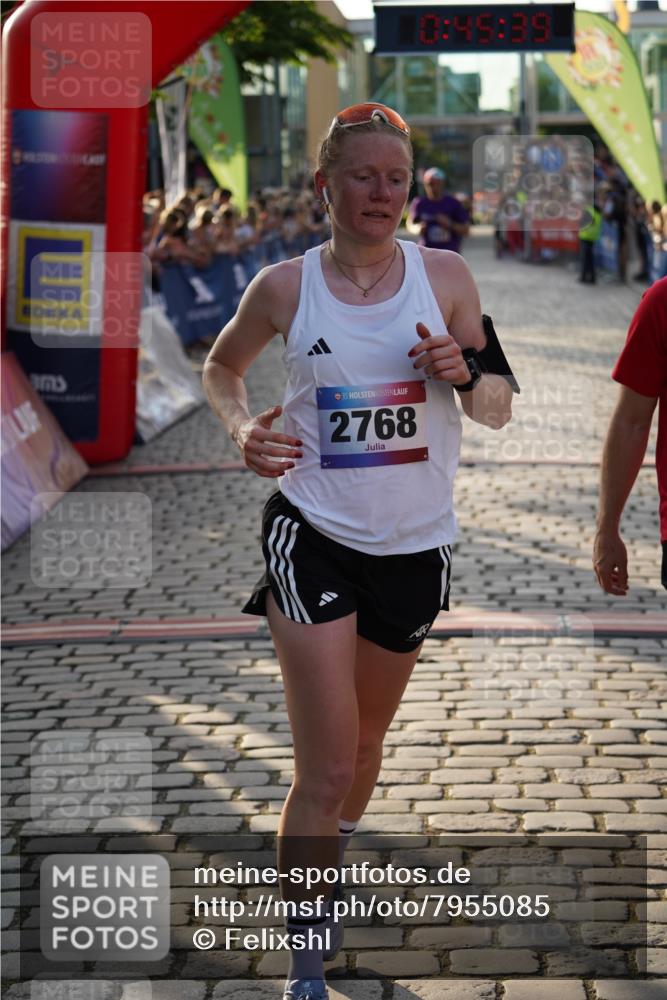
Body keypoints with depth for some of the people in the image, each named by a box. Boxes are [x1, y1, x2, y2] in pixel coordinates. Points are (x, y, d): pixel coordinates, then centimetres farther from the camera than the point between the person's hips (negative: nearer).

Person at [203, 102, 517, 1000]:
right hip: (313, 537, -3)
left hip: (414, 545, 3)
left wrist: (466, 372, -18)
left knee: (367, 736, 21)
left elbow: (498, 410, 4)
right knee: (326, 770, -10)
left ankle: (328, 872, 50)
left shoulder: (444, 276, -2)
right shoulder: (284, 288, -5)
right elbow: (221, 366, 14)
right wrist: (242, 429, -6)